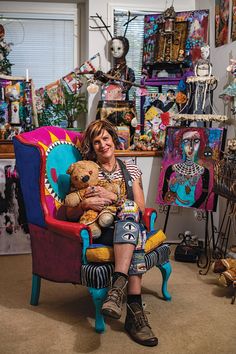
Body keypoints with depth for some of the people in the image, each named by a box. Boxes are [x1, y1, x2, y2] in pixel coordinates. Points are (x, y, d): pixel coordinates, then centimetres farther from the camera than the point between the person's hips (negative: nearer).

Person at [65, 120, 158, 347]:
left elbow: (140, 208, 3)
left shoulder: (130, 170, 16)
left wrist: (113, 197, -14)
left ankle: (118, 286, -47)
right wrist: (85, 204, -18)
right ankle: (134, 309, -40)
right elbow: (70, 214, 6)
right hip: (97, 231, -1)